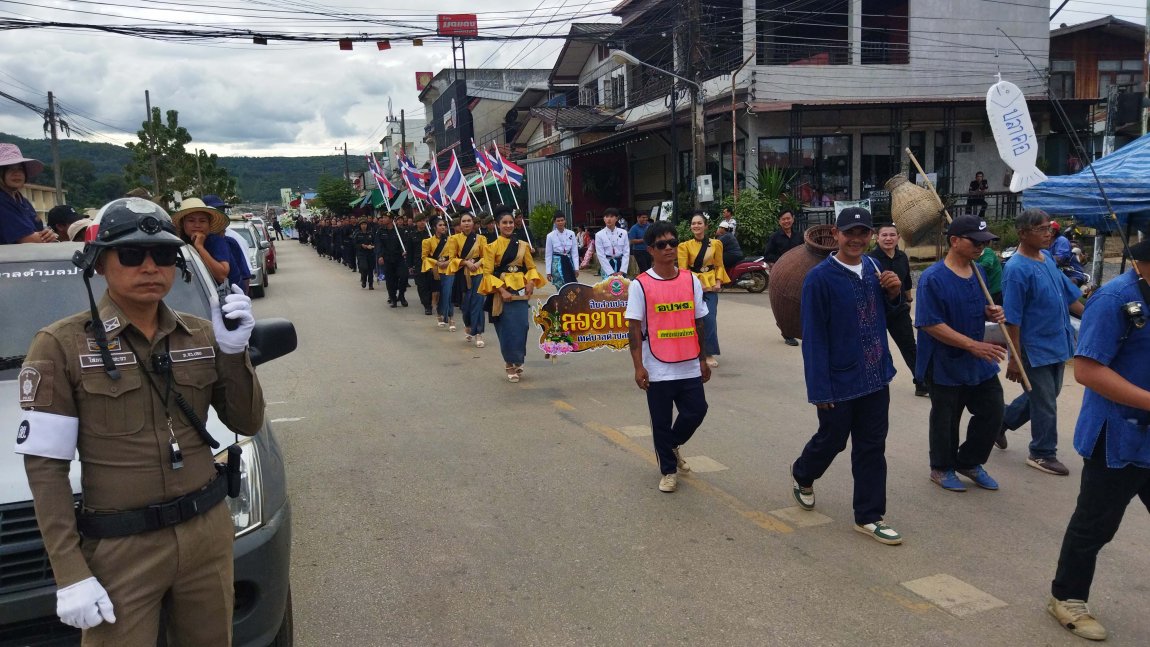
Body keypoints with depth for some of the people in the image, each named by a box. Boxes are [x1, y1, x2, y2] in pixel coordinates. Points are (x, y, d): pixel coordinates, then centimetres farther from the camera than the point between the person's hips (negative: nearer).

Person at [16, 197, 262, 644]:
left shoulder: (201, 335, 4)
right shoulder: (63, 345, -9)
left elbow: (247, 423, 5)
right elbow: (44, 466, -8)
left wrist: (233, 351, -11)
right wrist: (70, 573, -13)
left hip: (208, 532, 4)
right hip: (122, 549, -4)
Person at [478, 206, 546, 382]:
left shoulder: (523, 245, 8)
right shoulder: (492, 247, -2)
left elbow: (531, 267, 12)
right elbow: (488, 273, -6)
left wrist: (531, 282, -8)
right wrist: (502, 290, -16)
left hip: (520, 292, 3)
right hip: (502, 292, -3)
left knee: (521, 326, -1)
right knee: (507, 328, -2)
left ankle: (517, 361, 17)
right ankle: (510, 364, 11)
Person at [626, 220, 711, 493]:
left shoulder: (691, 280, 4)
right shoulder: (640, 285, -7)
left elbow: (699, 322, 10)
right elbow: (634, 327, -8)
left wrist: (703, 360, 12)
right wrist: (638, 366, -13)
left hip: (689, 367, 3)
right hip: (658, 369, -3)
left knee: (695, 412, 4)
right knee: (661, 422, 6)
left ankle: (672, 446, 34)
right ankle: (668, 470, 25)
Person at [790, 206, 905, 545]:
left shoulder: (872, 267, 3)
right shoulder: (820, 278, -17)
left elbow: (887, 309, 19)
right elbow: (814, 337, -17)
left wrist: (893, 291, -4)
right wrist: (819, 388, -18)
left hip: (875, 378, 6)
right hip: (839, 381, -5)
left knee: (872, 447, 10)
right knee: (831, 440, 13)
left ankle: (869, 516, 21)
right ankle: (802, 475, 44)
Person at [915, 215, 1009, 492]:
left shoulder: (978, 271, 5)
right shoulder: (933, 278, -20)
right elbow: (931, 324, -24)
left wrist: (992, 313, -5)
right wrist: (973, 345, -26)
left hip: (979, 362, 7)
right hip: (945, 365, -7)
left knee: (992, 411, 12)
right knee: (945, 420, 9)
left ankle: (969, 462, 32)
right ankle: (942, 469, 30)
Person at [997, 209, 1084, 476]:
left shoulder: (1047, 258, 4)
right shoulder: (1016, 269, -21)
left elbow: (1068, 294, 15)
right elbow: (1012, 319, -21)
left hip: (1057, 343, 8)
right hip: (1035, 348, -8)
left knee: (1043, 395, 20)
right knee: (1045, 404, 3)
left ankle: (1002, 421, 38)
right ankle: (1043, 454, 20)